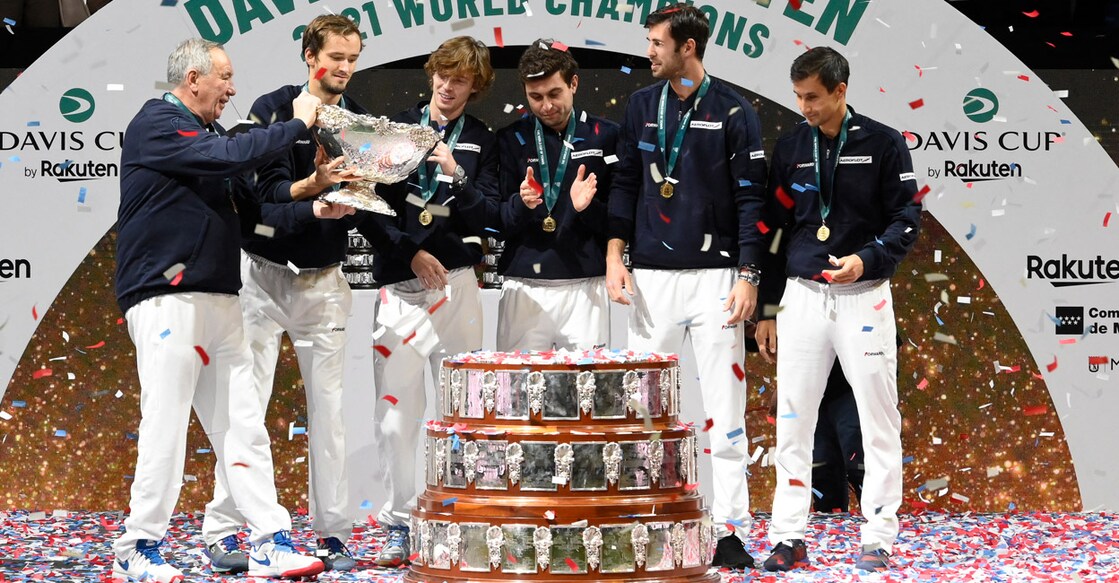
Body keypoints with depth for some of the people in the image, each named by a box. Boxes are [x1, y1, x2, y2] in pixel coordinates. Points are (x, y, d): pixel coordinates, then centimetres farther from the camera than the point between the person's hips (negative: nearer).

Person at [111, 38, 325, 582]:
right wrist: (297, 124, -9)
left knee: (242, 424, 3)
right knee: (166, 426, -7)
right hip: (167, 297, -9)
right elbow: (232, 155, -20)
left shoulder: (205, 133, 20)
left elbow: (252, 206, 20)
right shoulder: (156, 125, -7)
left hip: (219, 299, 9)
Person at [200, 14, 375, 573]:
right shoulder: (273, 110, -5)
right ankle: (223, 529, -2)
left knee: (328, 406, 2)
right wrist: (310, 187, -33)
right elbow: (269, 190, -15)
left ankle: (332, 531, 6)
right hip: (265, 272, -3)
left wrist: (343, 205, -16)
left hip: (324, 278, 3)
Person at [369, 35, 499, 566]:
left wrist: (456, 174, -13)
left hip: (457, 284, 1)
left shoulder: (482, 142, 10)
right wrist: (412, 252, -9)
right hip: (401, 284, 0)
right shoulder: (397, 128, 9)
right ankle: (399, 526, 3)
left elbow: (488, 217, 1)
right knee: (395, 410, -5)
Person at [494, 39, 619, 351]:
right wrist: (521, 204, -14)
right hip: (524, 288, 1)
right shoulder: (511, 139, 10)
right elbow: (499, 224, 7)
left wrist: (588, 207, -13)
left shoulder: (605, 136, 8)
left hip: (585, 287, -1)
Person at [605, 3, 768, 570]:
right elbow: (625, 183, 12)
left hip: (714, 277, -3)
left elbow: (751, 198, -2)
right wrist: (615, 255, 2)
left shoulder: (733, 112, -2)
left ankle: (728, 528, 1)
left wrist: (747, 277, -8)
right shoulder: (641, 106, 9)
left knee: (723, 407, -3)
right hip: (651, 278, 3)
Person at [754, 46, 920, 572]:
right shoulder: (790, 147, 8)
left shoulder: (884, 144, -2)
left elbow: (906, 219, -1)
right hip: (802, 296, 3)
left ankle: (878, 538, 7)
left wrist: (866, 258, -19)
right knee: (792, 420, 2)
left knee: (879, 420, 0)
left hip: (864, 297, -3)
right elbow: (773, 228, 12)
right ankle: (789, 537, 7)